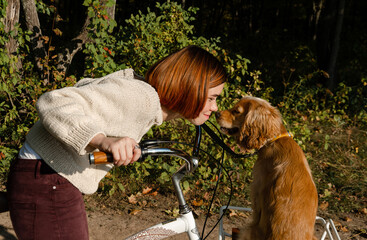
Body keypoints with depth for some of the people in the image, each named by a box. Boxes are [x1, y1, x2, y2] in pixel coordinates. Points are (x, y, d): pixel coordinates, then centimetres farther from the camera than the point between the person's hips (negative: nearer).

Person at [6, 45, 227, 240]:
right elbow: (53, 103, -30)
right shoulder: (142, 96, -23)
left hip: (60, 184, 10)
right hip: (45, 186, -10)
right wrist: (102, 140, -45)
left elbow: (86, 85, 23)